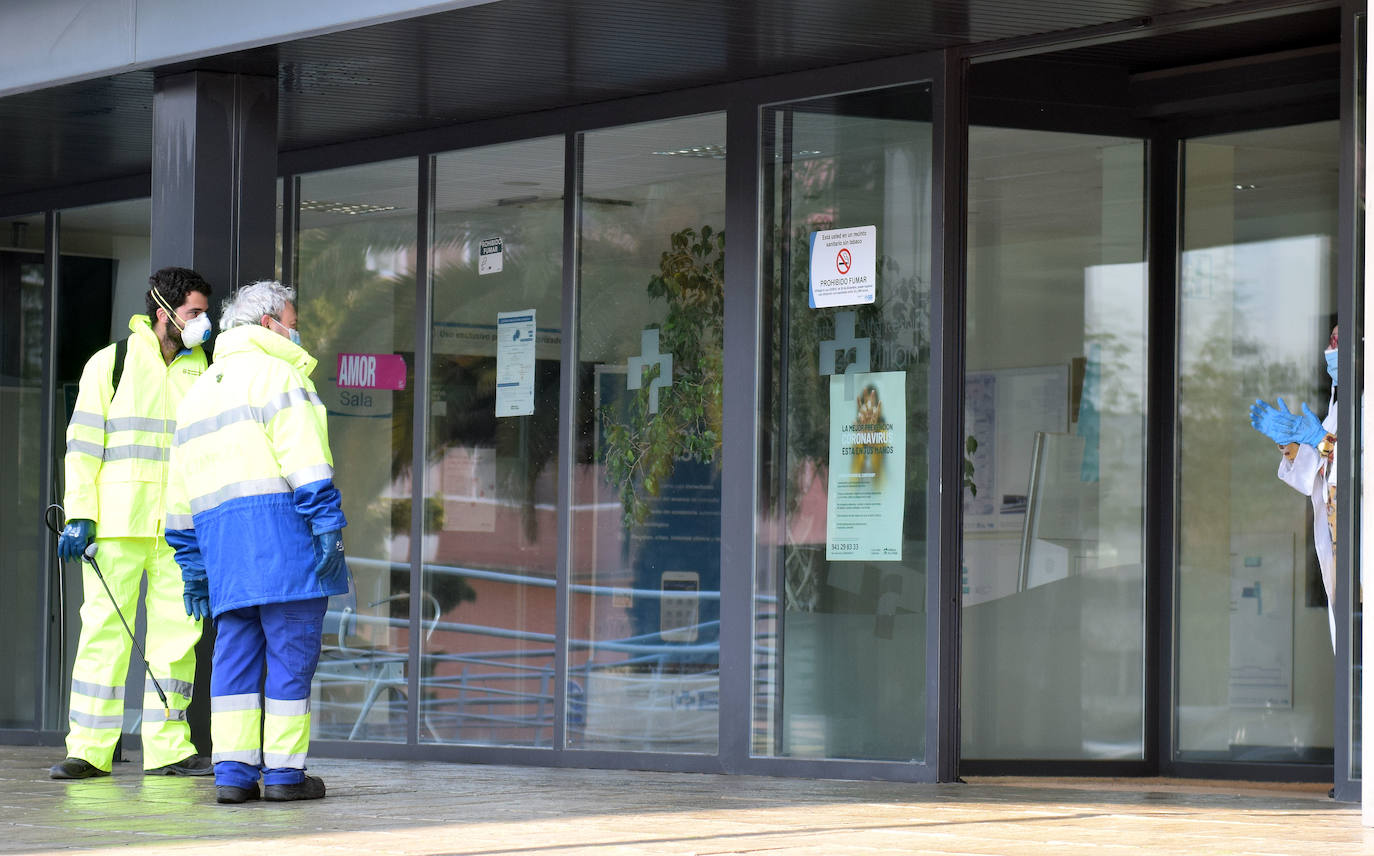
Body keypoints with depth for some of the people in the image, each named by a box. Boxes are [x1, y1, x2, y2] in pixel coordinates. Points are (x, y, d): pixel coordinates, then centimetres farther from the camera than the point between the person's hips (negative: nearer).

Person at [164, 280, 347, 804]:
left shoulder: (199, 390, 25)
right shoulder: (273, 373, 0)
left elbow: (182, 488, 24)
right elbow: (303, 456, -13)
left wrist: (191, 563, 26)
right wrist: (327, 523, -16)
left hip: (218, 535, 7)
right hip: (280, 526, -7)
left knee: (235, 653, 7)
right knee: (292, 650, -4)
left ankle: (232, 770, 0)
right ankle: (284, 771, -4)